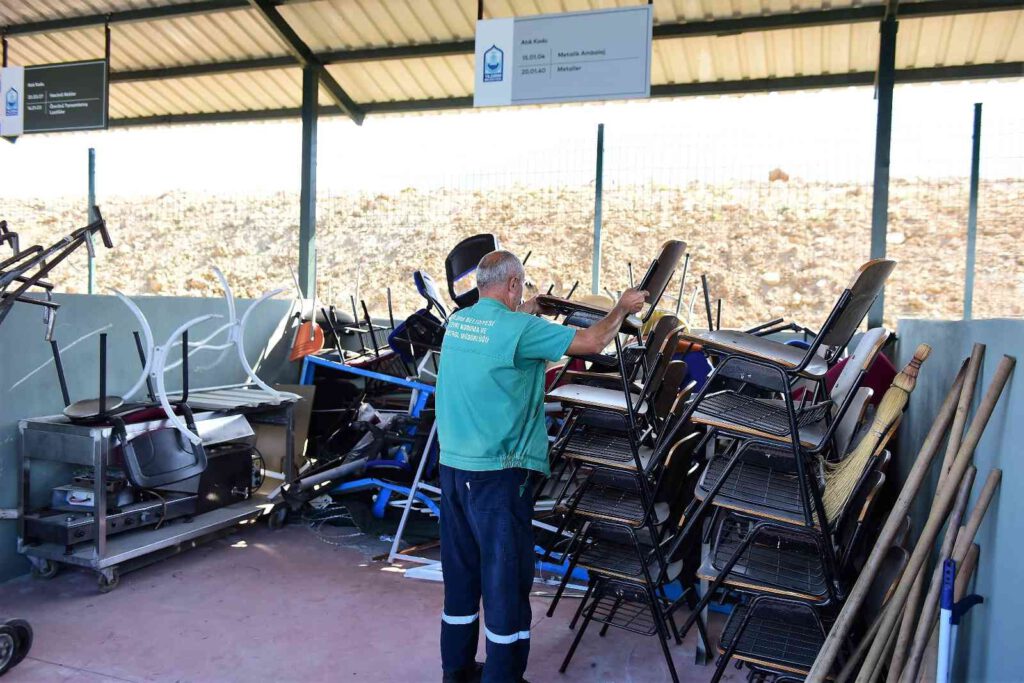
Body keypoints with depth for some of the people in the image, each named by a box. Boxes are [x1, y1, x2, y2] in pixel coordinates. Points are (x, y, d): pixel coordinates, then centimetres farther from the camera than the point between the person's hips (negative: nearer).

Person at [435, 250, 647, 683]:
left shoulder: (456, 322, 7)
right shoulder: (517, 327, -15)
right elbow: (593, 342, -12)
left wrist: (527, 312, 39)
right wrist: (623, 307, 5)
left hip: (453, 465, 8)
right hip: (497, 472, -8)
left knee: (461, 571, 17)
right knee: (506, 578, 3)